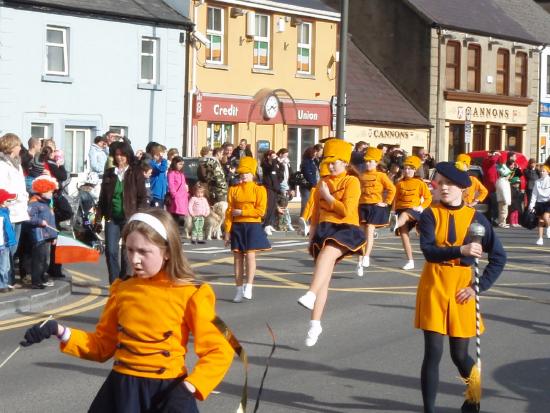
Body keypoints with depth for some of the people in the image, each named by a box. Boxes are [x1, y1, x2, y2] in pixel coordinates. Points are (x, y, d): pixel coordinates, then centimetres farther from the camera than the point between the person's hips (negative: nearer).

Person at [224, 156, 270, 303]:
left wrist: (241, 212, -14)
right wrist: (227, 231, -1)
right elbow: (229, 211, 5)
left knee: (250, 254, -11)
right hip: (237, 227, 3)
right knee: (237, 257, 4)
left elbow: (260, 211, -10)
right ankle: (239, 289, 9)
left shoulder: (259, 189, -1)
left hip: (253, 226, -3)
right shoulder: (233, 189, 7)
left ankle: (248, 287, -9)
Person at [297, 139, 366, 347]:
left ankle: (310, 295, -52)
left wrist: (327, 196, -8)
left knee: (326, 254, -37)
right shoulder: (323, 182, 14)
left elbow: (346, 210, -14)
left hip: (345, 229, -5)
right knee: (323, 277, 3)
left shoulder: (352, 182, -3)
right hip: (324, 229, 6)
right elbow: (316, 212, 18)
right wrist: (311, 237, 15)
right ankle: (315, 324, 3)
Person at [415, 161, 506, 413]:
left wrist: (479, 287, -6)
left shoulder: (475, 218, -1)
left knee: (459, 354, 7)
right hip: (433, 286, -1)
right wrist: (461, 250, -34)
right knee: (433, 351, -6)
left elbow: (499, 257, 2)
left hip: (462, 288, 1)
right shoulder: (430, 215, -4)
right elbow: (429, 251, -19)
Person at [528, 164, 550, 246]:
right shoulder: (537, 182, 8)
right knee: (540, 221, 5)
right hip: (539, 202, 3)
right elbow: (534, 194, 9)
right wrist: (532, 205, 2)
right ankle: (540, 239, 10)